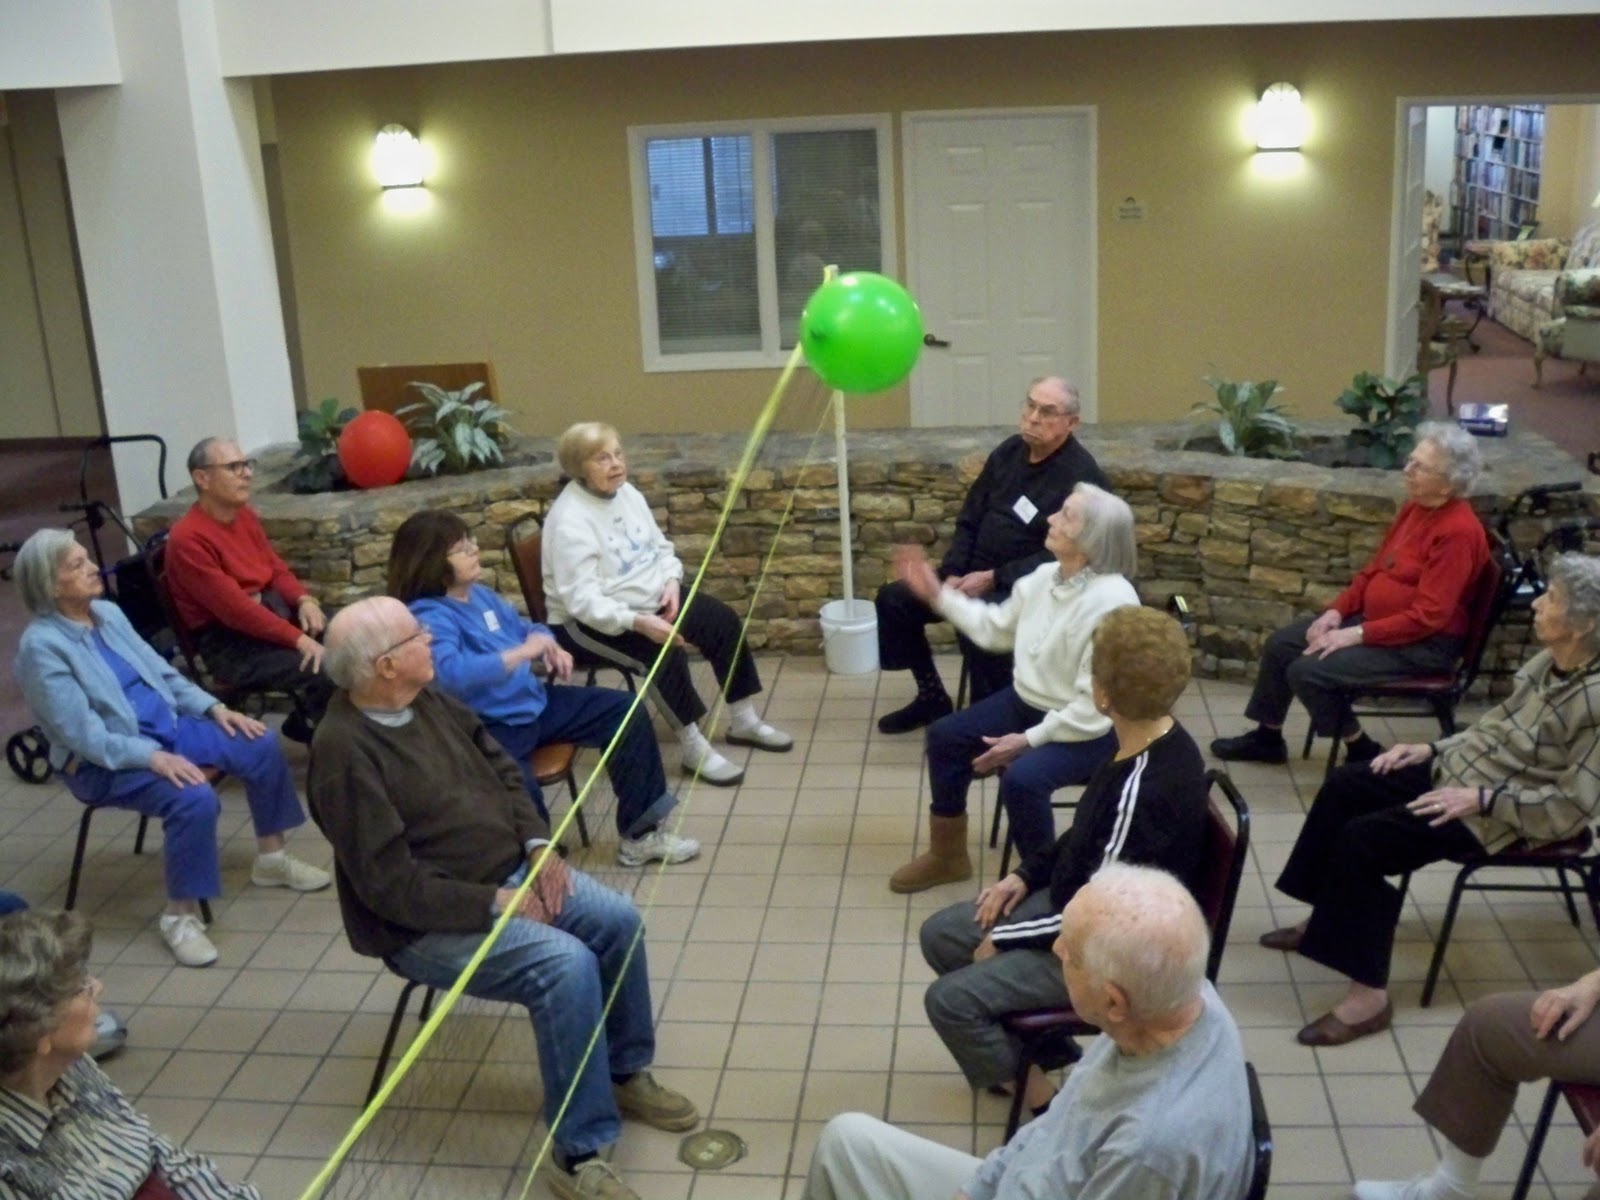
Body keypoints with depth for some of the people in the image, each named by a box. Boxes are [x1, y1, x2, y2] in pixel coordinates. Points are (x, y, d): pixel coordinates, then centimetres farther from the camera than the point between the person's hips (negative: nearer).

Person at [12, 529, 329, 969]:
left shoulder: (107, 613, 5)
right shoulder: (42, 646, -18)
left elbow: (161, 672, 12)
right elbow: (83, 735, -23)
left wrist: (214, 708, -1)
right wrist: (154, 757, -32)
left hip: (165, 726, 8)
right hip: (103, 761, -8)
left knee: (261, 745, -7)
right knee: (194, 797, -33)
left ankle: (270, 857, 11)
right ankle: (180, 914, -16)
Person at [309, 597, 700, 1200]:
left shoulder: (427, 697, 1)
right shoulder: (344, 750, -25)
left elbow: (501, 769, 12)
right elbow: (391, 885, -26)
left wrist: (538, 844, -3)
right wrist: (496, 903, -22)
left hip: (510, 872, 8)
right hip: (432, 923, -8)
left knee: (619, 920, -5)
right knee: (567, 966, -27)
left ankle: (625, 1073, 17)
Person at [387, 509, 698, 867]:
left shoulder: (478, 594, 11)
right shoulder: (428, 617, -18)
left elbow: (525, 628, 26)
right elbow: (450, 673, -37)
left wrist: (550, 647, 2)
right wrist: (520, 653, -31)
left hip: (534, 703, 10)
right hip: (490, 729, -10)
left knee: (624, 710, 7)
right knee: (519, 790, -39)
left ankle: (641, 831, 10)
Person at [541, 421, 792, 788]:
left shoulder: (626, 492, 2)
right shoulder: (569, 520, -24)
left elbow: (660, 547, 13)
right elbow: (582, 599, -30)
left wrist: (671, 582, -9)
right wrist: (638, 622, -38)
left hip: (649, 599, 9)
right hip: (586, 621, -9)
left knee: (723, 620, 0)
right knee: (666, 652, -32)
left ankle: (743, 721, 13)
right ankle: (694, 748, -18)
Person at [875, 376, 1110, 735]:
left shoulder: (1082, 476, -17)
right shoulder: (1009, 451, 6)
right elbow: (969, 520, 11)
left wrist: (993, 579, -23)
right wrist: (953, 574, -5)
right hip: (975, 574, 8)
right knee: (893, 598, -1)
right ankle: (931, 696, 14)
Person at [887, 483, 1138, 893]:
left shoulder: (1112, 602, -29)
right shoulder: (1044, 576, -3)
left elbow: (1096, 703, -28)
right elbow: (995, 628, 14)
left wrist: (1029, 740, -23)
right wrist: (937, 595, 9)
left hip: (1086, 728, -9)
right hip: (1027, 701, 9)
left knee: (1021, 778, -31)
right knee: (945, 736, 5)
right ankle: (947, 856, 23)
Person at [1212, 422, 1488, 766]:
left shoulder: (1458, 531, -23)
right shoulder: (1415, 507, 4)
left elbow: (1427, 617, -26)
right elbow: (1374, 569, 14)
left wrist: (1356, 635, -25)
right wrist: (1337, 610, 0)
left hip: (1424, 644, -9)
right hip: (1375, 618, 9)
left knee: (1307, 672, -21)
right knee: (1281, 644, 5)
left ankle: (1363, 751, -2)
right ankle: (1268, 738, 20)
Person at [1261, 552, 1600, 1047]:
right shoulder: (1548, 662, -1)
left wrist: (1483, 799, -25)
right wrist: (1432, 747, 5)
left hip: (1498, 816, -9)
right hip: (1460, 767, 9)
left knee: (1363, 840, -19)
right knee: (1346, 785, 7)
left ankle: (1369, 994, -10)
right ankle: (1330, 917, 22)